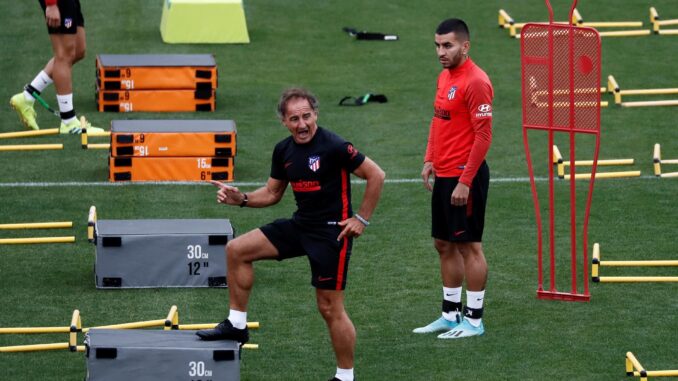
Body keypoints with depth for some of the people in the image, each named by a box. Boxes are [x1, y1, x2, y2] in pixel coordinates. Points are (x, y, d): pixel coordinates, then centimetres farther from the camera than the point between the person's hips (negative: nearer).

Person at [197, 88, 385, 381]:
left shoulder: (333, 147, -18)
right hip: (300, 225, 7)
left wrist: (361, 219, -12)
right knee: (236, 250, 2)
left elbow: (376, 175, -13)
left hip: (331, 231, -7)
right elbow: (272, 193, 15)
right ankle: (237, 324, 12)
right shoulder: (283, 150, 3)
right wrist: (241, 199, -3)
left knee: (330, 307, -3)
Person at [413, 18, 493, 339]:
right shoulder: (445, 77, 12)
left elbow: (483, 135, -19)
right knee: (444, 245, 14)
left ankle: (474, 320, 6)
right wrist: (429, 160, 10)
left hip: (464, 179, -9)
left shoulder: (475, 82, -17)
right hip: (443, 175, 9)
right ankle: (451, 314, 23)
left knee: (469, 246, -1)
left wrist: (465, 181, -20)